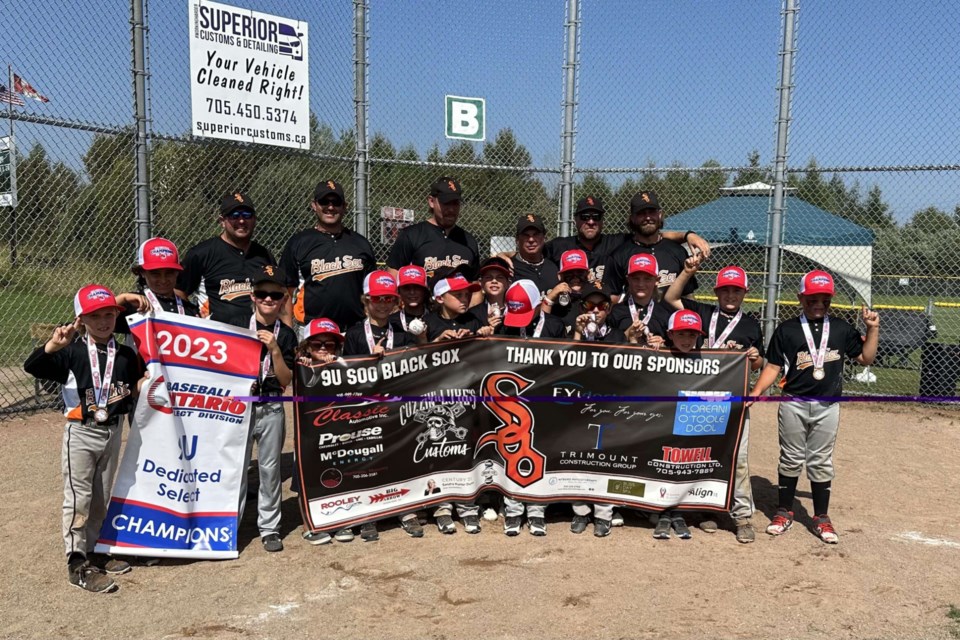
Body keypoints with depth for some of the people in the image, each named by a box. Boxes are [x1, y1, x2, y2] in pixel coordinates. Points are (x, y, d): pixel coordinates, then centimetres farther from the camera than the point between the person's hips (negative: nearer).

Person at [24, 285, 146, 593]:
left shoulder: (126, 355, 3)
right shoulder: (72, 352, -8)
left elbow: (134, 393, 12)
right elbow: (32, 367, -22)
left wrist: (144, 383, -9)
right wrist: (53, 345, -38)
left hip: (113, 432, 4)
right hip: (80, 433, -4)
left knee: (101, 498, 15)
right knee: (78, 498, 0)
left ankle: (92, 551, 31)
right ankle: (77, 564, 8)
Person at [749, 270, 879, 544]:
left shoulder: (841, 329, 4)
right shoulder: (787, 330, -3)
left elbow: (866, 358, 9)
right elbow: (773, 367, -3)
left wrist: (873, 329, -2)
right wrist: (754, 393, -14)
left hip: (827, 406, 1)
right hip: (793, 404, -1)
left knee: (821, 462, 9)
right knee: (791, 459, 9)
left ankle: (821, 518, 19)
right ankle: (784, 512, 21)